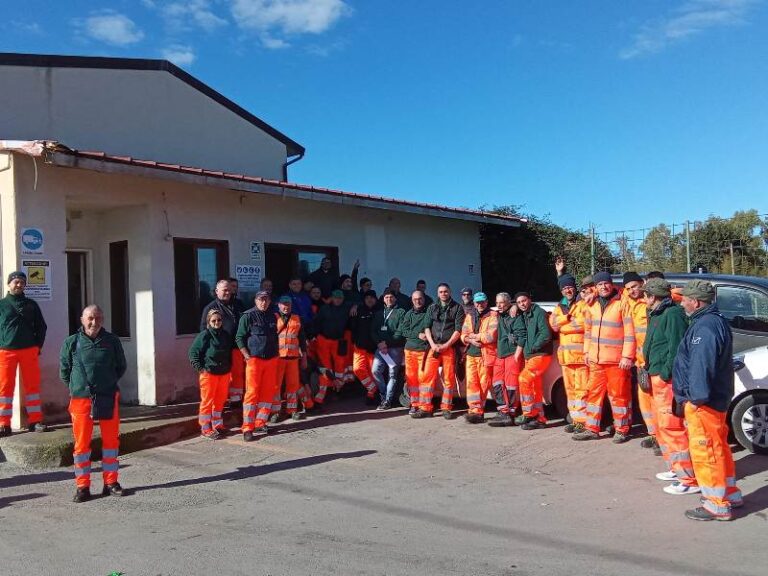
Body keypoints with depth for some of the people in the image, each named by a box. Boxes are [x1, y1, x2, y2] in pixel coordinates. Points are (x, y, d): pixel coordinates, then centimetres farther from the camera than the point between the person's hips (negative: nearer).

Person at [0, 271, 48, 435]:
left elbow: (41, 326, 15)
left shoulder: (31, 305, 11)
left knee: (32, 385, 4)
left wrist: (38, 345, 7)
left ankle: (35, 421, 10)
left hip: (29, 350, 2)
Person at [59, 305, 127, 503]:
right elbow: (64, 371, 8)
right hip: (81, 399, -1)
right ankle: (83, 486, 11)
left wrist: (109, 383, 11)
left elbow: (121, 367, 13)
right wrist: (78, 387, 8)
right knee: (81, 443, 2)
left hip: (108, 399, 1)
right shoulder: (71, 342, -1)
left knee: (111, 440, 8)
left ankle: (111, 482, 20)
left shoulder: (112, 341, 1)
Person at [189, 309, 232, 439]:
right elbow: (193, 353, -8)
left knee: (220, 400, 13)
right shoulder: (204, 335, -8)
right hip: (208, 373, -6)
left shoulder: (226, 335, 9)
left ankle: (217, 425, 26)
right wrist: (200, 368, -13)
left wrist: (229, 368, 13)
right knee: (207, 401, 0)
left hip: (224, 373, 6)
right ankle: (205, 429, 7)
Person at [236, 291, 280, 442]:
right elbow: (239, 338, -5)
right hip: (254, 360, -6)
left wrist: (276, 354, 13)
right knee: (252, 392, -8)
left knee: (268, 392, 6)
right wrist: (247, 356, -12)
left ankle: (260, 423, 17)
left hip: (271, 360, 6)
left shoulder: (272, 316, 13)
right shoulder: (248, 316, -4)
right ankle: (247, 428, -6)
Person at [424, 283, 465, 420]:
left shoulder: (457, 308, 4)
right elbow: (427, 327, 9)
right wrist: (432, 344, -6)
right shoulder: (432, 308, 15)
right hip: (434, 347, 3)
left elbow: (458, 329, -4)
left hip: (450, 347, -3)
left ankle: (446, 408, 6)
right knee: (429, 375, -4)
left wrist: (446, 345, -11)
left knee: (449, 378, -2)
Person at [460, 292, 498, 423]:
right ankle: (476, 411, -4)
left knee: (483, 384, -3)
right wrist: (472, 340, -10)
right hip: (471, 354, 5)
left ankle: (478, 411, 2)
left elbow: (491, 336, -12)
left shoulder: (492, 316, -1)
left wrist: (474, 336, -2)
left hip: (486, 355, -5)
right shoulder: (469, 316, 18)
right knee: (472, 382, -3)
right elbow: (463, 335, 11)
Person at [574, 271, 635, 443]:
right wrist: (587, 352, 14)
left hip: (617, 359, -6)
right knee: (594, 393, 9)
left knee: (618, 395, 1)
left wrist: (627, 356, -15)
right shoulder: (592, 306, 13)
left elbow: (630, 332, -10)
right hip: (595, 359, 6)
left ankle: (622, 430, 12)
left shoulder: (622, 304, -7)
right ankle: (592, 429, 17)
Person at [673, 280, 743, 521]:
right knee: (717, 448, 21)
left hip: (704, 402, -11)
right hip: (716, 398, 11)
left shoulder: (705, 327, -21)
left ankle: (717, 505, 4)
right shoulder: (714, 321, 14)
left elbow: (702, 365, -28)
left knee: (705, 451, -3)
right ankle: (730, 494, 33)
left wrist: (697, 397, -26)